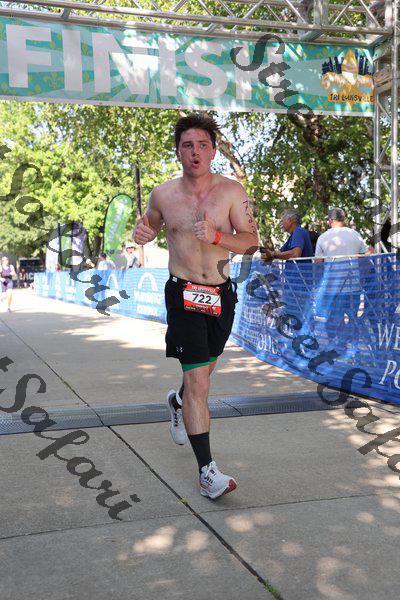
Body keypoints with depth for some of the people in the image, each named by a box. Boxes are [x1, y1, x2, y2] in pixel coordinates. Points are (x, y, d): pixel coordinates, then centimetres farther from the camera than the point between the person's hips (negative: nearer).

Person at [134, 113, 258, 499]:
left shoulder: (231, 191, -6)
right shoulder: (163, 195, -3)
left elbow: (251, 243, -7)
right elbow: (151, 225, 17)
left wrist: (216, 236, -24)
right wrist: (142, 232, -7)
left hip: (222, 296, 3)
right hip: (184, 296, -2)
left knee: (203, 371, 23)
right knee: (199, 382, -12)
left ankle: (178, 402, 58)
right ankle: (207, 470, -6)